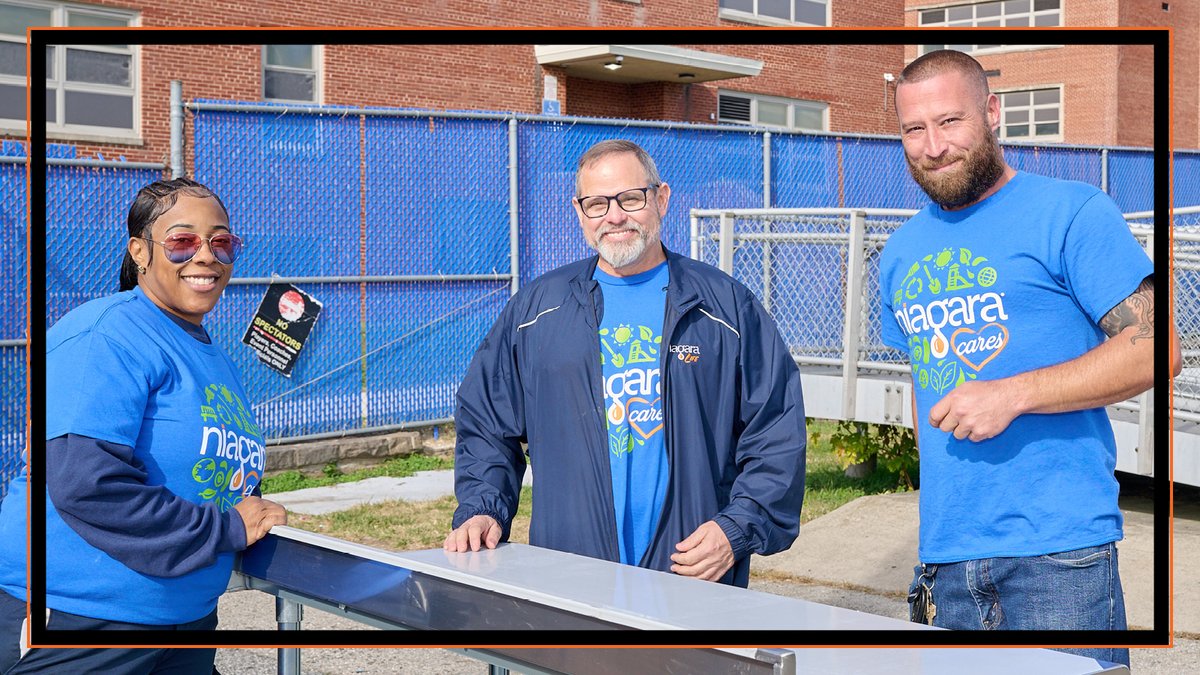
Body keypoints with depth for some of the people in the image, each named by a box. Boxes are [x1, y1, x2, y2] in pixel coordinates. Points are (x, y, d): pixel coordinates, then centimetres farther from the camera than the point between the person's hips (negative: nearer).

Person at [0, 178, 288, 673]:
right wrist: (226, 529, -19)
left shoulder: (215, 360, 13)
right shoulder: (105, 335, -15)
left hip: (189, 617, 8)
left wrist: (252, 512, 2)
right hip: (77, 616, -8)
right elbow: (86, 484, -26)